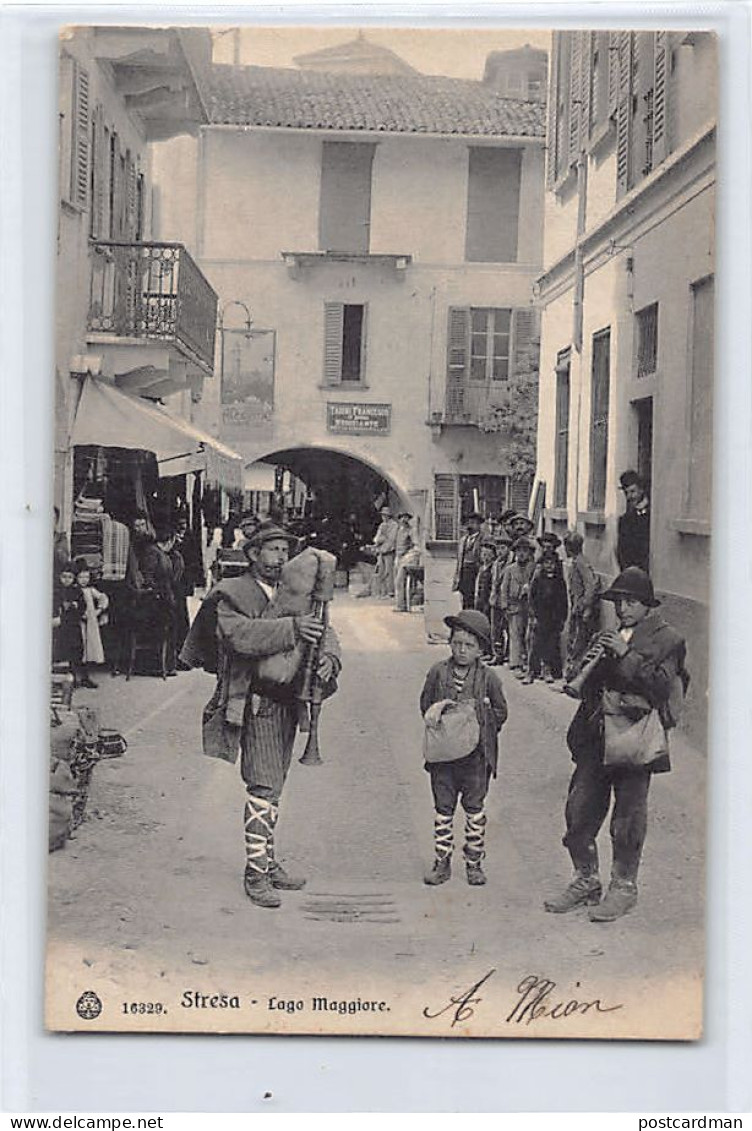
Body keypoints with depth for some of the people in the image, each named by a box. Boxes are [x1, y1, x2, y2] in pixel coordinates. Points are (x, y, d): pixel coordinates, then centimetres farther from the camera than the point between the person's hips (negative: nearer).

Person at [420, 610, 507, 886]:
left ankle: (474, 862, 19)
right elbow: (425, 705, 9)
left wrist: (480, 728, -8)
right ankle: (442, 861, 16)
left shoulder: (488, 678, -3)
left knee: (474, 809, 7)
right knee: (443, 807, 8)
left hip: (476, 754, -1)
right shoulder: (438, 672, 1)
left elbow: (500, 712, 4)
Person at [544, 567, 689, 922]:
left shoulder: (667, 640, -1)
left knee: (628, 818, 1)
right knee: (579, 810, 6)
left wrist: (626, 656, -19)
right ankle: (585, 881, 22)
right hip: (595, 738, 6)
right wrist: (593, 659, 6)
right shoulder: (612, 636, 17)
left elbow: (661, 686, -16)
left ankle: (624, 888, 18)